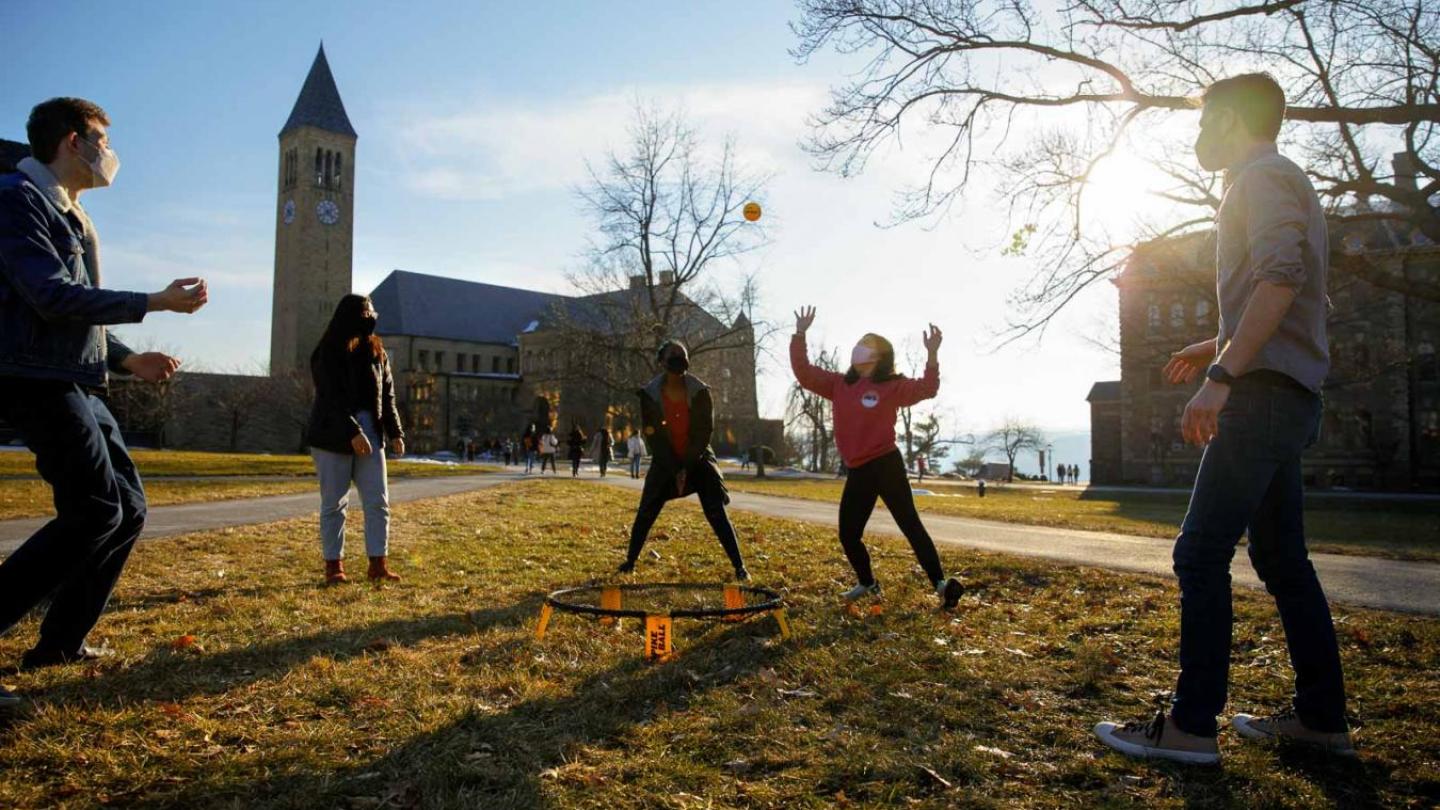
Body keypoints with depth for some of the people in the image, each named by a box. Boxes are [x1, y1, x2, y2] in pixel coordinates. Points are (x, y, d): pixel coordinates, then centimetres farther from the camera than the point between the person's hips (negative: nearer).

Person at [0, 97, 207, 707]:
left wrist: (128, 360, 17)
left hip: (76, 386, 9)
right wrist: (157, 303, -17)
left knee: (128, 510, 8)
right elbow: (53, 296, -19)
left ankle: (60, 643, 17)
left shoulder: (74, 218, 20)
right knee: (95, 514, -15)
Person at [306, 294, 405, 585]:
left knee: (378, 501, -1)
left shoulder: (376, 350, 10)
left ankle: (378, 565, 3)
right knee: (334, 503, 2)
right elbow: (332, 398, -14)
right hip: (334, 436, -5)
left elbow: (387, 394, 11)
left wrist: (395, 432, 4)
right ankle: (333, 565, 12)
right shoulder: (327, 353, -5)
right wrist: (352, 432, -24)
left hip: (370, 433, 5)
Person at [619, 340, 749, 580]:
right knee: (645, 513, 1)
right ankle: (630, 561, 20)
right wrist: (675, 470, -12)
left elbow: (704, 432, -10)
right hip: (665, 462, 1)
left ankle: (739, 566, -2)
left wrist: (686, 467, -14)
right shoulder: (650, 394, -11)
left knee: (717, 515, -8)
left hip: (698, 459, -1)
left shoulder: (700, 392, -13)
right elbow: (654, 437, -8)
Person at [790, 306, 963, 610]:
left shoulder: (892, 386, -3)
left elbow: (926, 388, -13)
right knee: (848, 535, 11)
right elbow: (803, 372, 8)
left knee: (910, 524, -6)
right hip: (857, 472, 6)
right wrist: (800, 335, 1)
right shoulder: (839, 384, 9)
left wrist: (932, 355, -26)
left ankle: (940, 582, -2)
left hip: (886, 465, -6)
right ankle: (868, 584, 31)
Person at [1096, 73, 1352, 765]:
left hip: (1266, 393, -11)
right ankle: (1321, 717, 20)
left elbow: (1280, 280, -23)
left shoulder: (1263, 178, -6)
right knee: (1281, 558, 13)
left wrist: (1222, 376, -28)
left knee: (1201, 553, -11)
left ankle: (1191, 725, -8)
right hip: (1287, 396, 11)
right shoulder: (1286, 186, 25)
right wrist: (1218, 347, 26)